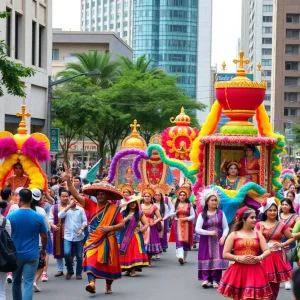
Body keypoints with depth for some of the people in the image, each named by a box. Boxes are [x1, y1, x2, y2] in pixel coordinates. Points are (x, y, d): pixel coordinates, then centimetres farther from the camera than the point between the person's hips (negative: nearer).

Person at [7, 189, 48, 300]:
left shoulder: (10, 216, -6)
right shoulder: (38, 217, -6)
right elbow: (44, 237, 3)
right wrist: (43, 250, 21)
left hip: (15, 255, 1)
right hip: (32, 255, -1)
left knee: (16, 282, 19)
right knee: (28, 284, -4)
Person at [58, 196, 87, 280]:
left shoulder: (81, 209, 4)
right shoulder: (66, 209, 6)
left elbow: (84, 221, 2)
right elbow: (59, 216, -13)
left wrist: (82, 229, -15)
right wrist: (69, 206, -13)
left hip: (78, 236, 0)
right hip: (68, 236, 0)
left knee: (79, 256, 6)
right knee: (66, 253, -15)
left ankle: (79, 273, 20)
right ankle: (69, 271, 6)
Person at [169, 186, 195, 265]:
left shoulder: (189, 205, 2)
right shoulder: (176, 205, 8)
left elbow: (193, 216, 0)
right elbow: (170, 214, 10)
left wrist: (186, 218, -15)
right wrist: (176, 212, -9)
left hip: (186, 224, 0)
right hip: (177, 224, 0)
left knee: (185, 241, 5)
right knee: (179, 240, -15)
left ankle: (184, 258, 17)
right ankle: (180, 256, -28)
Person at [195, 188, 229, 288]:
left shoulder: (221, 213, 5)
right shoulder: (202, 214, 1)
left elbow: (226, 228, 4)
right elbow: (197, 229, -6)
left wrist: (223, 237, -13)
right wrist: (209, 232, -16)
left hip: (218, 241, 0)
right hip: (206, 241, 0)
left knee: (217, 259, -5)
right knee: (206, 258, -4)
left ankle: (215, 280, -1)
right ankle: (205, 279, -3)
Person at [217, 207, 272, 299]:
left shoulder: (258, 234, 8)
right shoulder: (233, 235, 1)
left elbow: (267, 251, 3)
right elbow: (225, 254, -2)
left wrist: (259, 258, -16)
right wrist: (239, 258, -15)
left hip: (255, 271, 2)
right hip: (238, 271, -2)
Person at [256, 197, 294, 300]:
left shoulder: (281, 225, 3)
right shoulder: (259, 225, 3)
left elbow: (292, 238, 9)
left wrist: (282, 244, -6)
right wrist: (261, 230, -11)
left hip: (277, 256, 1)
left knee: (275, 284, 4)